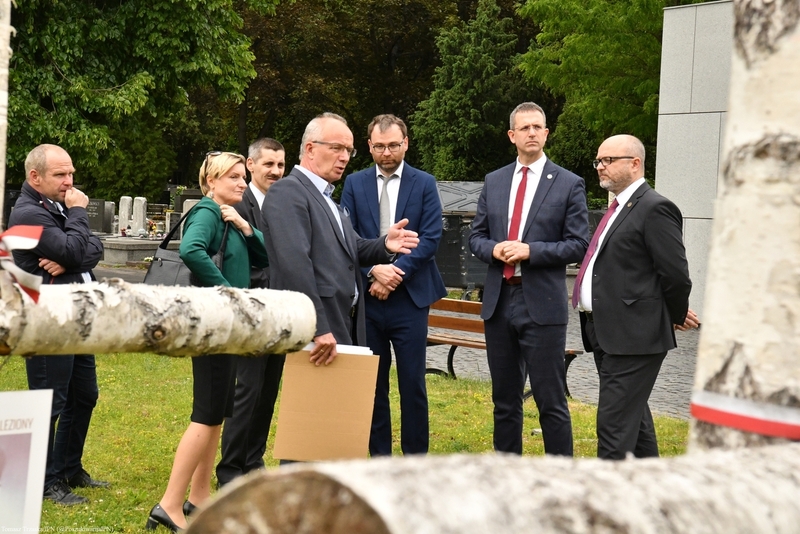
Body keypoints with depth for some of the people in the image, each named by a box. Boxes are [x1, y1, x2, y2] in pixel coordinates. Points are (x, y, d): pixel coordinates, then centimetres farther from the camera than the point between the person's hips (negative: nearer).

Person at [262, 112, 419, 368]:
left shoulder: (326, 198, 23)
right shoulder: (287, 192, -10)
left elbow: (351, 249, 15)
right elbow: (294, 263, -22)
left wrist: (385, 245, -8)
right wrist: (318, 328, -27)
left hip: (344, 325, 10)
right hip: (313, 329, -10)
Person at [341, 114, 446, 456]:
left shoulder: (424, 184, 3)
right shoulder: (354, 184, 8)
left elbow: (431, 238, -5)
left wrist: (395, 273, -14)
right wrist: (374, 271, -14)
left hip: (409, 297, -2)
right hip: (366, 299, 2)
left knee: (412, 383, 0)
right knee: (373, 383, 7)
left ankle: (416, 458, 8)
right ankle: (378, 457, 15)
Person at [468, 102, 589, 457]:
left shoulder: (569, 184, -2)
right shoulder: (494, 181, 11)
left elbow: (577, 245, -5)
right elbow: (476, 236, 14)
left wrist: (530, 251, -17)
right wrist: (493, 249, -8)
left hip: (542, 304, -5)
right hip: (499, 300, 5)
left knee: (550, 400, -3)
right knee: (504, 398, 13)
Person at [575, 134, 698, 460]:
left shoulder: (655, 209, -13)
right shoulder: (619, 209, 17)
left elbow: (676, 273, -16)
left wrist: (677, 316, -1)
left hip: (633, 335, -10)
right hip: (606, 333, 10)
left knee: (614, 424, -11)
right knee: (634, 418, 17)